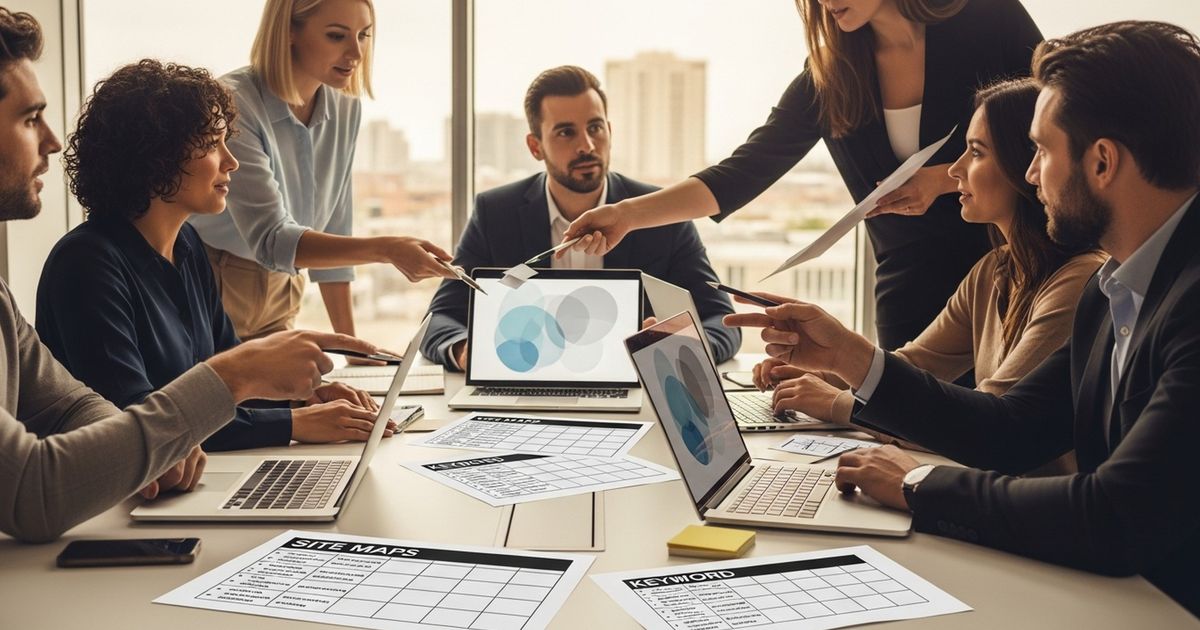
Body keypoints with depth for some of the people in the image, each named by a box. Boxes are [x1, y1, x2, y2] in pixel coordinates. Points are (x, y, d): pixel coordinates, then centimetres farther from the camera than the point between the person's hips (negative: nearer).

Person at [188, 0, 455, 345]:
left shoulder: (345, 109, -3)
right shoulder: (234, 105, -24)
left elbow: (332, 229, 3)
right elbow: (270, 239, -31)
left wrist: (351, 343, 0)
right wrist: (386, 250, -43)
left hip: (280, 297, 6)